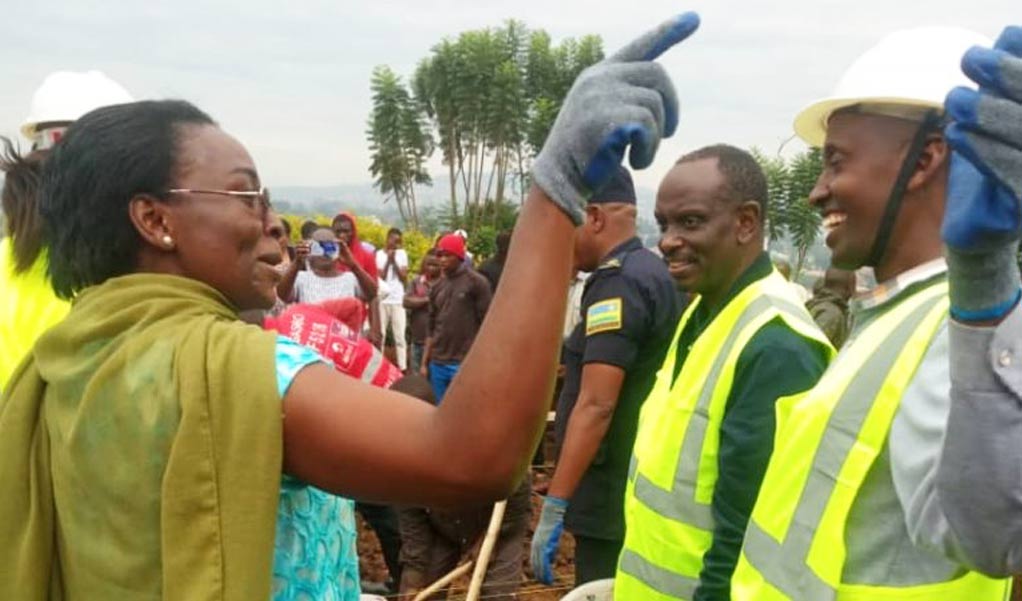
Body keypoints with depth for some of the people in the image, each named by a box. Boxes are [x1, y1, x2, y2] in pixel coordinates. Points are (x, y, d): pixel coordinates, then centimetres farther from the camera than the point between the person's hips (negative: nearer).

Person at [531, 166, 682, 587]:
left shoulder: (617, 282, -18)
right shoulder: (654, 273, 13)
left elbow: (596, 406, -24)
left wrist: (554, 508, -23)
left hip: (613, 499, -10)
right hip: (643, 490, 10)